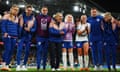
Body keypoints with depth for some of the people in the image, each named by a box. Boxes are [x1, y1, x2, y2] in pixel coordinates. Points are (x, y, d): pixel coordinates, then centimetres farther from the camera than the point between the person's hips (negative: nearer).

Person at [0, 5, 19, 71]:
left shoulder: (17, 18, 20)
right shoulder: (6, 16, 5)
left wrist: (17, 35, 14)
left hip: (14, 37, 6)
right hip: (7, 36, -6)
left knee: (11, 51, 3)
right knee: (7, 49, -18)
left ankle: (7, 65, 7)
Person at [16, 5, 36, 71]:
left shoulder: (33, 18, 4)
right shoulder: (21, 16, 0)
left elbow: (34, 28, 5)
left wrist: (30, 30, -15)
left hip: (28, 37, 2)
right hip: (21, 36, -2)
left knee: (27, 51, 4)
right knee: (19, 50, -9)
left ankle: (24, 65, 15)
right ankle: (18, 65, -6)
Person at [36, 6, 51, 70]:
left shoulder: (49, 18, 9)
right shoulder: (37, 17, 5)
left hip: (47, 37, 2)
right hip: (39, 37, -2)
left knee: (45, 52, 5)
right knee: (39, 51, -4)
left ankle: (44, 66, 12)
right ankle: (38, 66, -2)